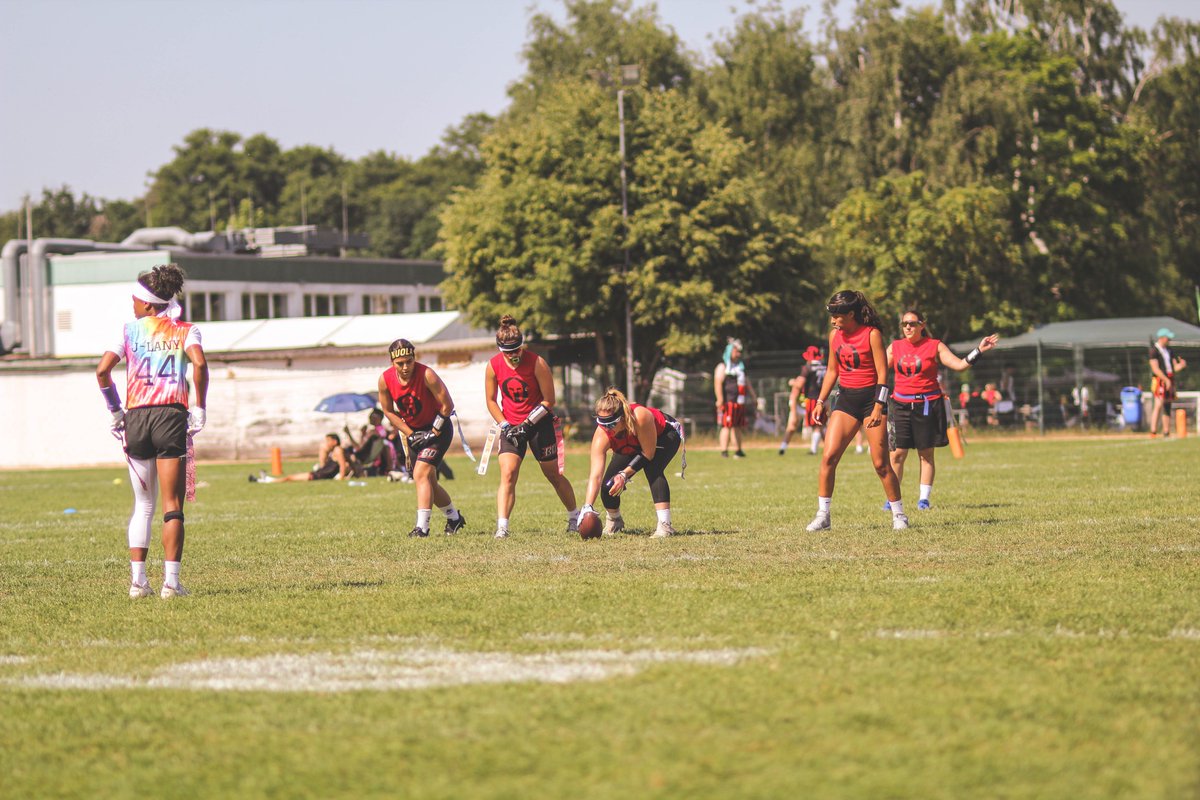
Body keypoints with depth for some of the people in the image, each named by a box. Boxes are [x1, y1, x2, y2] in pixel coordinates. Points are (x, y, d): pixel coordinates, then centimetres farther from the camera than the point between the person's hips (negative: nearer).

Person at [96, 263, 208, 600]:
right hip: (171, 416, -2)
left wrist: (115, 409, 8)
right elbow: (199, 363, -13)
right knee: (172, 505, 0)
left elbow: (102, 370, -2)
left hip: (136, 418, 2)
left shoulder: (130, 329, 8)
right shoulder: (185, 330, 6)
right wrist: (200, 406, -4)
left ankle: (137, 579, 6)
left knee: (142, 505, 13)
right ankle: (171, 581, -7)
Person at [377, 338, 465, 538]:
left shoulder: (426, 375, -26)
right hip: (413, 430, 6)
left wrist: (434, 432, -17)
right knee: (428, 482, 11)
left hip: (438, 428, -6)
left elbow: (447, 405, -19)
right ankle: (454, 518, 33)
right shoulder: (385, 380, -12)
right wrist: (410, 434, -7)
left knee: (421, 474, -21)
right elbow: (389, 411, 1)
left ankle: (422, 527, -25)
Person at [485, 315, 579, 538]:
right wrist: (505, 425, -9)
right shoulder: (493, 366, -8)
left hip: (540, 422, -2)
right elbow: (491, 400, 4)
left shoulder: (537, 363, -18)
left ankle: (574, 517, 29)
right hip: (511, 425, 2)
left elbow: (549, 400, -12)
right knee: (507, 475, -16)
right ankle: (502, 526, -23)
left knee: (554, 475, 9)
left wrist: (528, 423, -19)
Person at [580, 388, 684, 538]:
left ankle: (664, 524, -33)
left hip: (665, 435, -4)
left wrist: (625, 474, -36)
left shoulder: (640, 417, -45)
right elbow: (595, 476, -40)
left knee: (653, 469, -33)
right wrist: (587, 508, -51)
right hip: (631, 447, 4)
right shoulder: (601, 437, -35)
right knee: (610, 484, -8)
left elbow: (648, 453, -31)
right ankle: (613, 520, 24)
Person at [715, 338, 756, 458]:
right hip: (728, 402, -7)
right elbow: (718, 383, -14)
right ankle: (724, 451, -11)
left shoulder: (740, 366, 21)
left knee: (737, 427, 11)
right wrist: (720, 399, -23)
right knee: (727, 426, -10)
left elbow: (746, 383, 29)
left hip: (740, 402, 8)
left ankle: (738, 450, 18)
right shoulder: (723, 367, -4)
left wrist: (753, 397, 26)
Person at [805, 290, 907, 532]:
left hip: (871, 398, -5)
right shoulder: (835, 335, 7)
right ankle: (822, 515, -4)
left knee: (880, 463, -4)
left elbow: (882, 373, -11)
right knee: (828, 457, -9)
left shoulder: (871, 334, -10)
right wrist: (821, 401, 12)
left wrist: (878, 407, -18)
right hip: (846, 399, 5)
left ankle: (898, 514, 10)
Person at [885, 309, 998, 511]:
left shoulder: (934, 346, 1)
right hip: (901, 404, 2)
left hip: (927, 404, -2)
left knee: (926, 453, 2)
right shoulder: (895, 347, 8)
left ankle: (924, 498, 9)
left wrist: (979, 350, -16)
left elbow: (959, 364, -5)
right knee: (897, 453, -3)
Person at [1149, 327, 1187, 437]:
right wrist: (1166, 380, -21)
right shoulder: (1154, 350, -6)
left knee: (1168, 407, 8)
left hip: (1169, 381, 8)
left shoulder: (1168, 350, 17)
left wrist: (1181, 365, -6)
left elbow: (1174, 367, 17)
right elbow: (1155, 368, -14)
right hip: (1159, 380, -8)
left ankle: (1166, 433, 11)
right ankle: (1153, 432, -22)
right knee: (1158, 405, -17)